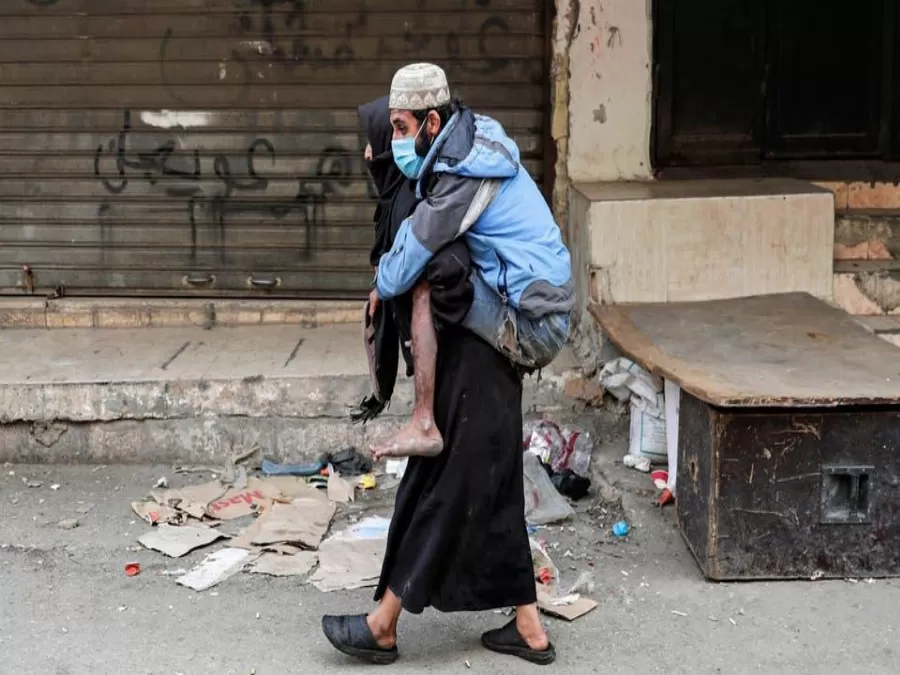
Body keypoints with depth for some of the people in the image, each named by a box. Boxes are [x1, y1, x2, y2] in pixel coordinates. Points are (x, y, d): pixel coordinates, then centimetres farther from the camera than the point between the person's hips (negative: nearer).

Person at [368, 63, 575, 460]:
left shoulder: (464, 176, -20)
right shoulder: (474, 141, 7)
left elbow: (410, 257, -15)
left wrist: (381, 288, 4)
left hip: (533, 330, -10)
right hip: (547, 321, 10)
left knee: (424, 287, -16)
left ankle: (424, 426, -15)